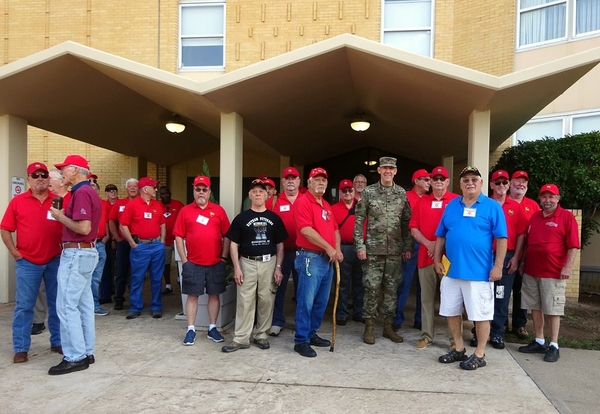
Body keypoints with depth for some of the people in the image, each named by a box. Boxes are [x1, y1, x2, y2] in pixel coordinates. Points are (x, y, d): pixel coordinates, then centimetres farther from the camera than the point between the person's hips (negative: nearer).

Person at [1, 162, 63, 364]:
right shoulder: (17, 201, 0)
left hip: (55, 261, 1)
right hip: (27, 262, -1)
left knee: (57, 303, 10)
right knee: (23, 306, 5)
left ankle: (57, 342, 23)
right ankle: (21, 348, 15)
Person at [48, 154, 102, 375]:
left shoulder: (81, 193, -16)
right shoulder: (89, 191, 15)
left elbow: (84, 228, -24)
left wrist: (60, 216, -12)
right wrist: (64, 215, 11)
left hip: (76, 253, -10)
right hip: (86, 252, 10)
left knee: (66, 306, -5)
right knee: (84, 304, 13)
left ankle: (75, 357, 2)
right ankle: (86, 352, 21)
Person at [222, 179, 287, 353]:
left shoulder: (274, 218, 6)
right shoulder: (241, 218, 2)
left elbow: (280, 245, 8)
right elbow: (234, 244, 2)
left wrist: (278, 267, -1)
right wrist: (237, 267, -7)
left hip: (269, 263, 1)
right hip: (247, 262, -1)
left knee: (266, 301, 6)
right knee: (245, 301, 0)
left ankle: (261, 335, 20)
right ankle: (241, 338, 8)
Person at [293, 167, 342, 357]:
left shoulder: (326, 205, 18)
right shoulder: (303, 202, -10)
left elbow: (334, 229, 20)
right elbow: (306, 230, -20)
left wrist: (337, 249, 2)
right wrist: (329, 248, -17)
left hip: (327, 259, 9)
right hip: (310, 258, -9)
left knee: (321, 301, 14)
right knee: (306, 300, -4)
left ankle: (311, 333, 27)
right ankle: (301, 340, 5)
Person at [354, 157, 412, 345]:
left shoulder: (402, 193, 6)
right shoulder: (368, 192, -1)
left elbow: (407, 221, 8)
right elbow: (359, 220, -2)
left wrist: (408, 246, 4)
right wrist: (360, 245, -9)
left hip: (395, 250, 3)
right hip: (373, 249, -2)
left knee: (392, 289, 9)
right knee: (372, 288, 1)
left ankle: (388, 326, 21)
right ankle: (369, 327, 13)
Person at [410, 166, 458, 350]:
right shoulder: (421, 201, 11)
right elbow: (413, 228, 7)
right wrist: (427, 243, -7)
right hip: (426, 256, 3)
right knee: (427, 297, 8)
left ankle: (456, 337, 12)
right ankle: (427, 335, 17)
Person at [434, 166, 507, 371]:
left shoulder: (492, 206, -3)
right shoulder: (451, 206, 9)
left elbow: (501, 238, -6)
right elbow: (441, 236, 12)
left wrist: (498, 266, -11)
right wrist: (437, 259, 6)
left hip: (479, 271, -4)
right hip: (452, 270, 5)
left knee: (481, 314, 5)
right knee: (451, 312, 12)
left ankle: (479, 354, 21)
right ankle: (459, 349, 29)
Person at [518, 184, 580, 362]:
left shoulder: (567, 217, -4)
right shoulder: (534, 217, 13)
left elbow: (573, 246, -9)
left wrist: (568, 267, -15)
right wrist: (523, 262, 16)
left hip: (553, 273, -6)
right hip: (531, 271, 6)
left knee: (552, 310, 1)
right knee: (535, 308, 11)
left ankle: (554, 346, 11)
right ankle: (539, 342, 21)